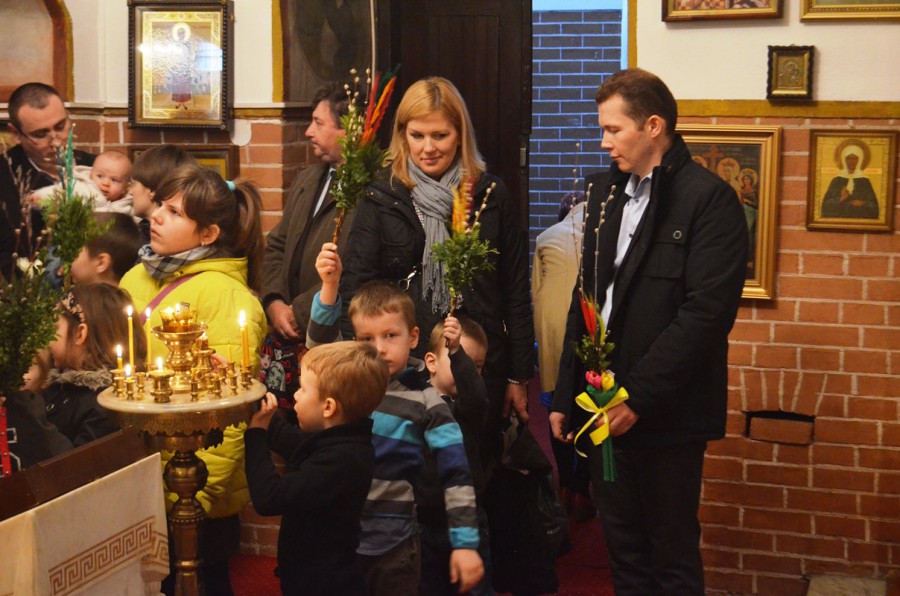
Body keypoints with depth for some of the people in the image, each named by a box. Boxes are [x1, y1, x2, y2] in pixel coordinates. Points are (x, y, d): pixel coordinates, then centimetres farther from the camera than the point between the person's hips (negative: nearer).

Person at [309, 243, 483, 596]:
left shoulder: (425, 400, -6)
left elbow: (456, 476, -7)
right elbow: (320, 341, -13)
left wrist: (466, 544, -10)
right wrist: (330, 285, -28)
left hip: (393, 545, -2)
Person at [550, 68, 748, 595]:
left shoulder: (709, 198, -10)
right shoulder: (606, 192, 12)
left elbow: (708, 310, -18)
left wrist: (638, 395, -18)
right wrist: (566, 395, 12)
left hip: (665, 411, -6)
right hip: (604, 403, 6)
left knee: (672, 552, 7)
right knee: (623, 549, 15)